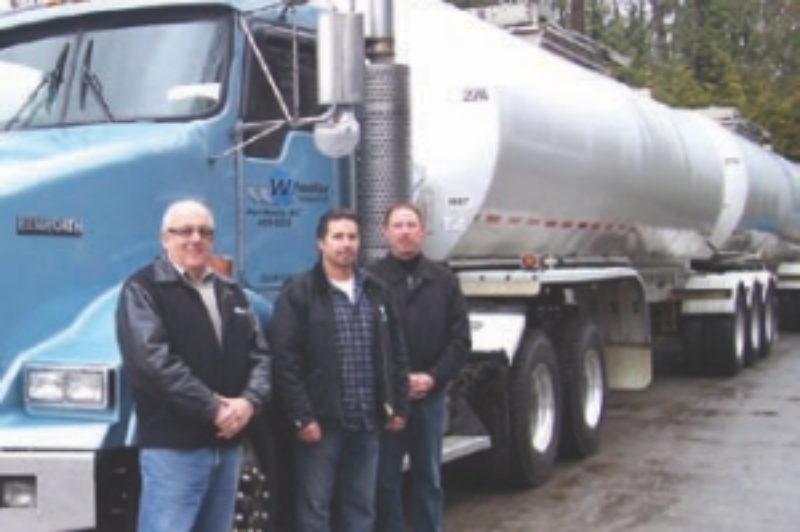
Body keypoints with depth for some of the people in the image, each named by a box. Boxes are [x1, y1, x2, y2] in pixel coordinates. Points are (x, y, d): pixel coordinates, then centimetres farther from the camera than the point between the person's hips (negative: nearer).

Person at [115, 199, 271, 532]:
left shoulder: (230, 292, 18)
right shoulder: (144, 288, -3)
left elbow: (259, 352, 12)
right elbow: (154, 358, -16)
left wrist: (250, 400, -8)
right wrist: (212, 408, -17)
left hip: (227, 442, 7)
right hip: (173, 445, -7)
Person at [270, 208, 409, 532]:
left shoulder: (377, 292, 12)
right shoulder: (299, 293, -6)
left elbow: (396, 354, 14)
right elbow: (285, 361, -11)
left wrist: (398, 406, 8)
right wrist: (301, 416, -16)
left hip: (366, 422, 5)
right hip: (320, 422, -5)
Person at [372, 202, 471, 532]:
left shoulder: (443, 280, 7)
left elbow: (460, 338, 4)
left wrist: (433, 377, -9)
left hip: (430, 395, 3)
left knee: (429, 478, 12)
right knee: (385, 479, 5)